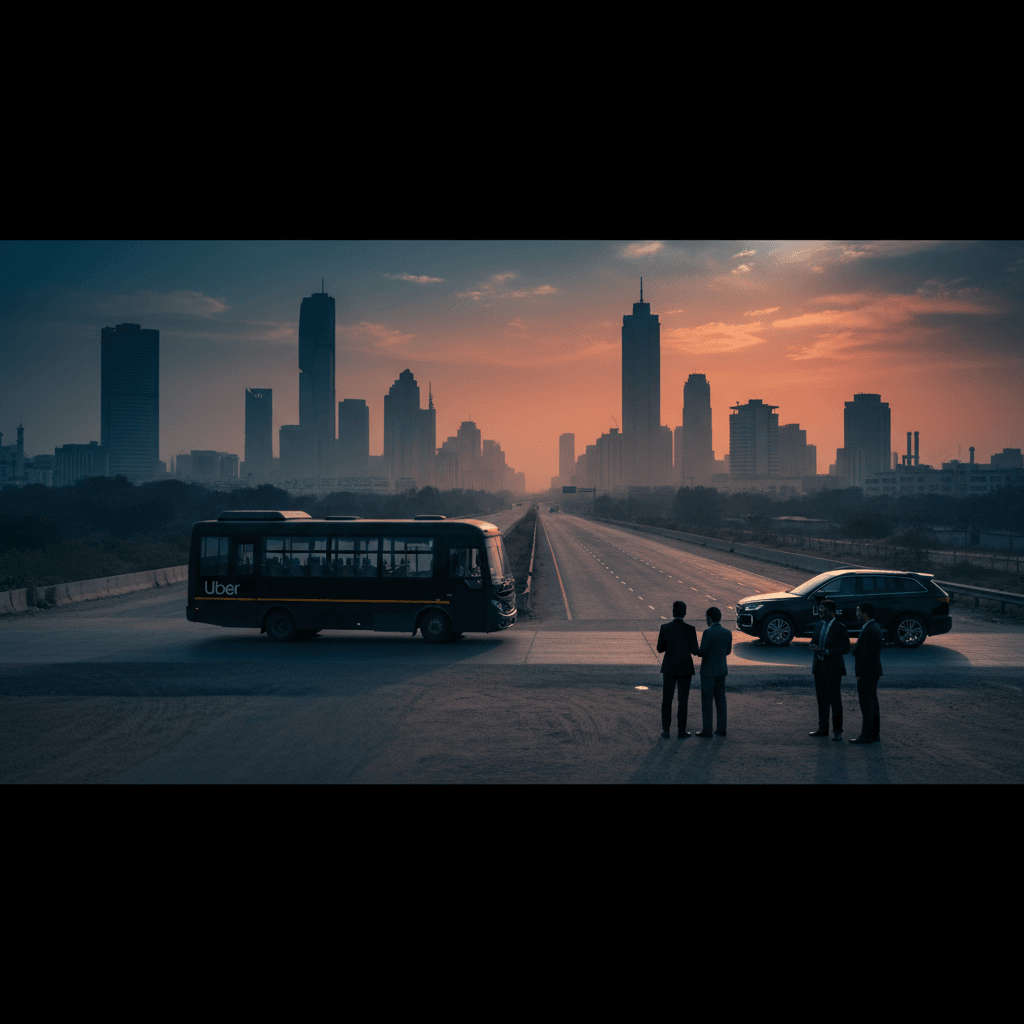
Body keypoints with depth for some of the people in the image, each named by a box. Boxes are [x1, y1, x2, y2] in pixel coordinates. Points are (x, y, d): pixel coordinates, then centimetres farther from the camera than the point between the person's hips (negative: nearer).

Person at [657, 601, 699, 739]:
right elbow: (695, 651, -7)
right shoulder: (690, 629, -12)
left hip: (669, 668, 1)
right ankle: (682, 731, 14)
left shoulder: (664, 628, -9)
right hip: (685, 668, -1)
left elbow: (660, 649, -3)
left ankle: (666, 731, 13)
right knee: (683, 700, 10)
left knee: (667, 699, 13)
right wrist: (700, 648, 17)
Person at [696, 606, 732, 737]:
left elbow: (701, 653, -17)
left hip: (708, 671, -6)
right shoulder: (727, 633, 1)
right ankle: (721, 729, 17)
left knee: (707, 700, 1)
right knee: (720, 699, 14)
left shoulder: (707, 633, -19)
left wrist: (695, 650, 5)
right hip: (721, 670, 6)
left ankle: (707, 730, 3)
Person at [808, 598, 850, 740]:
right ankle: (823, 728, 22)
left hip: (833, 669, -6)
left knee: (835, 699, -1)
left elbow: (846, 648, -13)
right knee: (821, 698, 12)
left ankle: (837, 731, 7)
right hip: (819, 668, 6)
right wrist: (814, 646, -6)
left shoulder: (840, 628, -10)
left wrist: (826, 651, -21)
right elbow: (813, 641, 19)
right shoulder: (819, 626, 10)